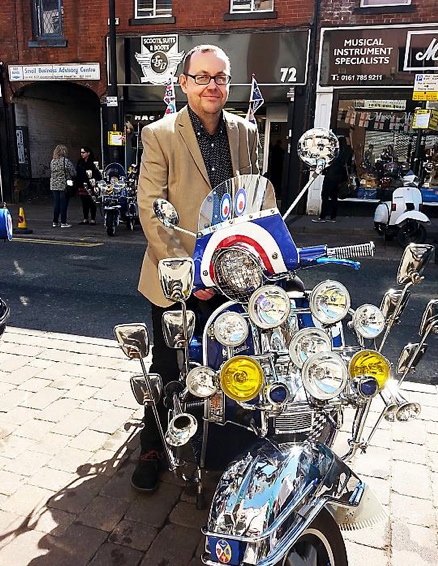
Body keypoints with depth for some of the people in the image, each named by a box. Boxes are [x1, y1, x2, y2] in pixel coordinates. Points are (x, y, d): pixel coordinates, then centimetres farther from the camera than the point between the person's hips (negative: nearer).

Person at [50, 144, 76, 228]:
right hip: (64, 185, -6)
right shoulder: (66, 161, -12)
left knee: (56, 204, 11)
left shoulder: (52, 161, 6)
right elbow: (73, 173, -10)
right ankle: (63, 223, 3)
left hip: (54, 185, 6)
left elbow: (51, 172, 13)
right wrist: (71, 178, 10)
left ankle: (55, 222, 15)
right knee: (63, 204, 0)